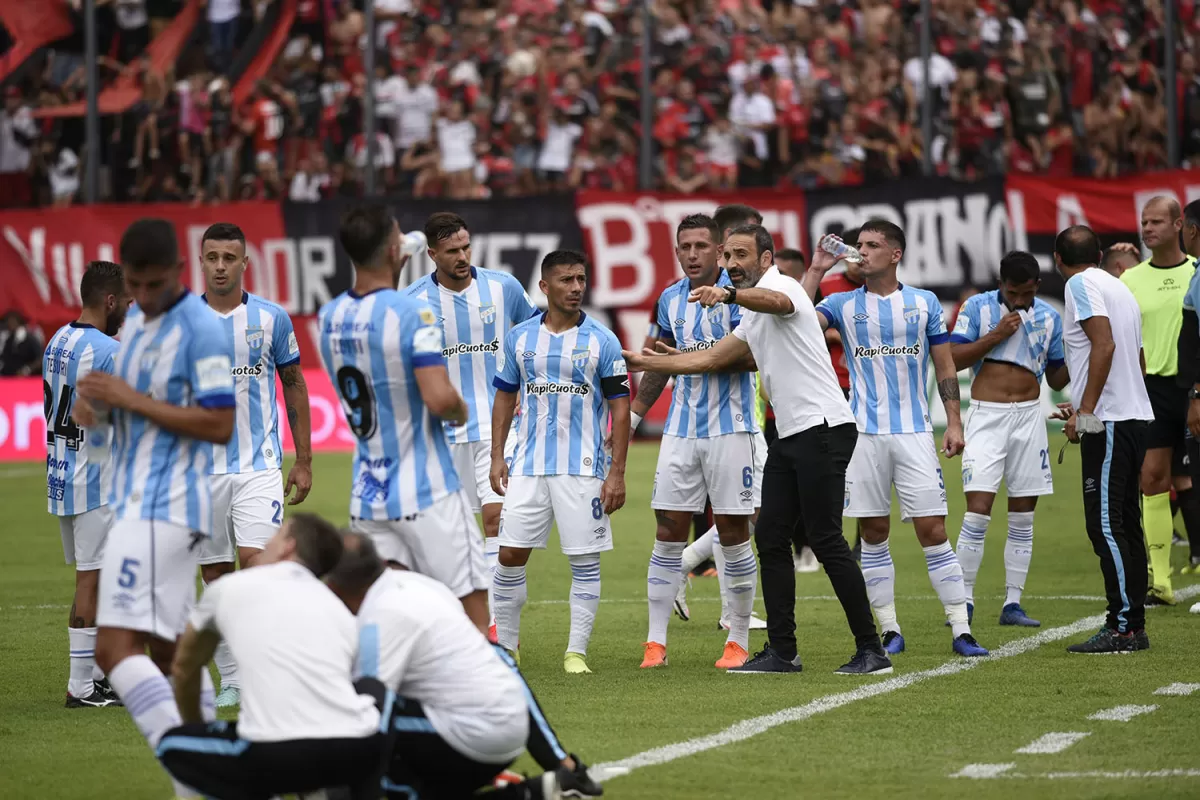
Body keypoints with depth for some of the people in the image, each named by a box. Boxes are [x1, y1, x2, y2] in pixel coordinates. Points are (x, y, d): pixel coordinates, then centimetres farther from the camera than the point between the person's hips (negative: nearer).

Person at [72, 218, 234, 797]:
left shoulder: (202, 330, -13)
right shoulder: (134, 321, 15)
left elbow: (220, 424, -18)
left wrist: (129, 399, -18)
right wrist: (91, 402, 1)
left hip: (164, 509, -10)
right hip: (135, 505, 10)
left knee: (115, 647, -18)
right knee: (168, 653, 12)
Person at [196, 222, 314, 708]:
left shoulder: (271, 318, 1)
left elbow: (294, 386, 9)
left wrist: (304, 460, 7)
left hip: (259, 464, -2)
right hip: (201, 467, 2)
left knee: (255, 560, -16)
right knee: (216, 577, 5)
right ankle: (231, 681, 13)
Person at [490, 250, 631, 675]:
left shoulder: (602, 341, -1)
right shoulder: (520, 337, 7)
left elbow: (619, 407, -1)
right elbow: (505, 397, 15)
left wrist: (617, 473, -7)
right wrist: (497, 458, 7)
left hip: (583, 467, -2)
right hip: (528, 465, 2)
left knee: (585, 560, -2)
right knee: (510, 555, -1)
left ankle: (576, 651, 5)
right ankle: (505, 647, 12)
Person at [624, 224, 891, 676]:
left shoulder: (781, 284, -7)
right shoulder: (752, 319, 23)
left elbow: (776, 301, -33)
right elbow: (710, 359, 31)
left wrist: (729, 294, -52)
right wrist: (645, 362, 31)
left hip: (823, 427, -10)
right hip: (790, 435, 10)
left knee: (825, 539, -11)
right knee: (771, 538, 8)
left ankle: (871, 650, -8)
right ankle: (782, 651, 12)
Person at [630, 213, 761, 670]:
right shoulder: (670, 300, 10)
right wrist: (629, 417, 21)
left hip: (730, 428, -4)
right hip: (681, 430, 4)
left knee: (733, 533, -1)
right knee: (669, 534, 2)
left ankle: (739, 641, 7)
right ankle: (656, 642, 5)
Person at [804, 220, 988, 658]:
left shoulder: (924, 303, 7)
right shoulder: (843, 304, 6)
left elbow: (945, 366, 9)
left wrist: (954, 421, 2)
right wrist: (816, 270, -9)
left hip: (914, 431, -1)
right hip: (864, 435, 1)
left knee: (933, 531, -6)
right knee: (873, 535, 4)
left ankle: (961, 631, -5)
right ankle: (890, 631, 12)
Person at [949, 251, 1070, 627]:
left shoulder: (1049, 317, 7)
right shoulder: (978, 307, -1)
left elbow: (1057, 379, 13)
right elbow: (953, 359, -7)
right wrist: (996, 335, -15)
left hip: (1029, 416, 3)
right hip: (987, 416, -3)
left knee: (1023, 513, 4)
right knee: (978, 508, -12)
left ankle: (1012, 603, 9)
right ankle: (965, 600, -5)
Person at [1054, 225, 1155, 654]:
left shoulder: (1081, 285, -7)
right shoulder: (1120, 288, 19)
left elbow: (1104, 344, -20)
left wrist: (1086, 412, -19)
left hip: (1108, 421, -9)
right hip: (1136, 414, 9)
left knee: (1105, 525, -9)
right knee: (1125, 524, 12)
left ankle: (1122, 628, -11)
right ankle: (1134, 626, 13)